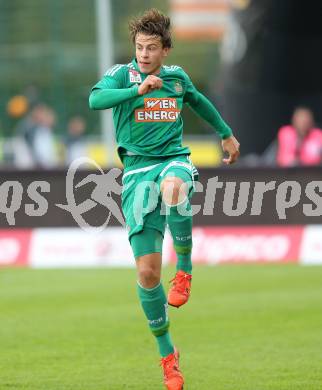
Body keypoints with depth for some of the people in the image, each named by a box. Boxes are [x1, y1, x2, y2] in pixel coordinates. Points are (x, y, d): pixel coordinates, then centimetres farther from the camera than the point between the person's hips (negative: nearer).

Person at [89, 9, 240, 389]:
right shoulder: (122, 74, 0)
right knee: (147, 271, -6)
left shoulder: (177, 77, 11)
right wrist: (138, 90, -32)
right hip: (137, 170, -1)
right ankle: (167, 354, 11)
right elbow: (95, 99, -22)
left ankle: (184, 271, -18)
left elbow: (198, 101, 33)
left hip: (174, 160, 1)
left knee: (172, 189, -41)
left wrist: (227, 134, 42)